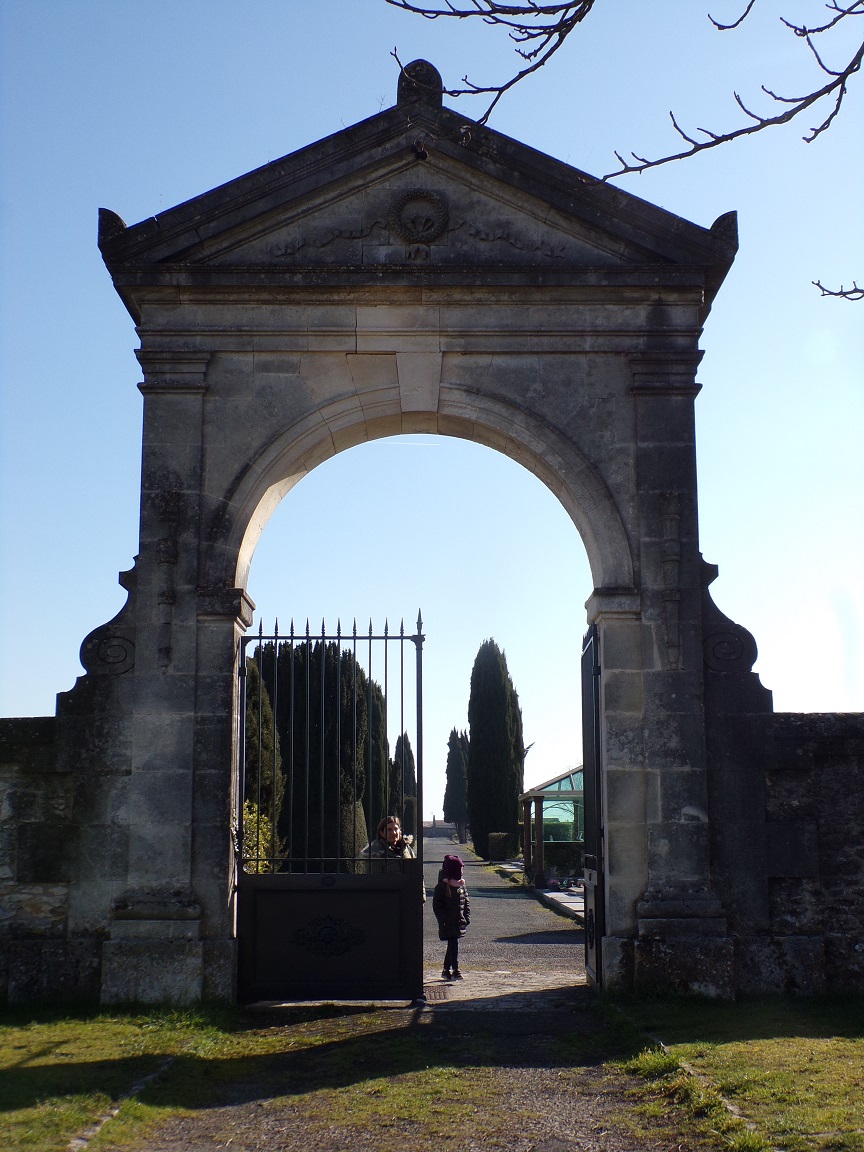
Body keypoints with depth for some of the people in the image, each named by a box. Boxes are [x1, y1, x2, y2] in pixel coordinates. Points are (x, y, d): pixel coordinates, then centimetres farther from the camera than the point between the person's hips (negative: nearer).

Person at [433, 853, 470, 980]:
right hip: (448, 924, -7)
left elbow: (466, 902, 17)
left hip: (459, 922, 7)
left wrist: (467, 917, 6)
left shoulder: (461, 885, 11)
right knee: (454, 944, -13)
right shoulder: (442, 886, -10)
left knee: (452, 945, 14)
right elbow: (437, 906, -10)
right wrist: (443, 920, -16)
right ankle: (455, 970, -12)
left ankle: (446, 969, 24)